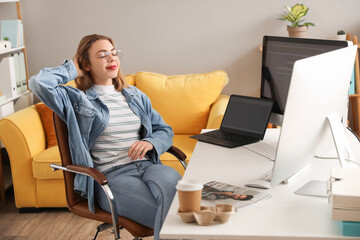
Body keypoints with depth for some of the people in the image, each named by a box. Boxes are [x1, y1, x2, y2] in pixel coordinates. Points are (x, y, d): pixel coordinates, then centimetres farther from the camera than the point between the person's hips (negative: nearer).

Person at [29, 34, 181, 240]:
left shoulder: (135, 95, 23)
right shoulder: (78, 99, 7)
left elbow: (166, 131, 24)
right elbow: (39, 83, -11)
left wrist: (150, 142, -1)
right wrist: (73, 69, 7)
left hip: (147, 165, 5)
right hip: (111, 175, -5)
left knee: (175, 183, -33)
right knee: (167, 216, -30)